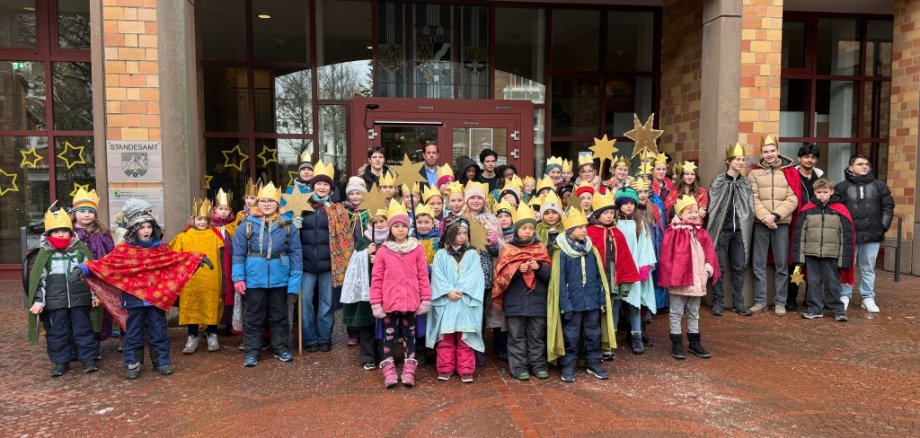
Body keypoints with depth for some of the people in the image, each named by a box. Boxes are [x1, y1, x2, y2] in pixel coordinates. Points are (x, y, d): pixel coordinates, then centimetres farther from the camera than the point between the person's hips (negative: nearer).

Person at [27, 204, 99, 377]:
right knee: (57, 333, 9)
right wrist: (38, 301, -4)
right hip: (55, 302, 1)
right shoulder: (45, 253, -1)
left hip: (80, 300, 0)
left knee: (84, 330, 5)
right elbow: (39, 279, 0)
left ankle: (89, 359, 15)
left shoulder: (81, 249, -1)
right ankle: (60, 362, 21)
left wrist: (95, 294, 1)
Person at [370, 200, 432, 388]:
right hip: (390, 302, 0)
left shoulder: (417, 249, 0)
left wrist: (425, 300, -2)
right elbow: (376, 279, 0)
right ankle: (389, 371, 12)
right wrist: (376, 303, -3)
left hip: (411, 302, 0)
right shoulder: (383, 251, -1)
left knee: (409, 334, 10)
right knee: (389, 335, 6)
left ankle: (409, 370, 17)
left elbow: (423, 276, 0)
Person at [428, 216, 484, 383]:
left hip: (467, 301, 0)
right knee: (446, 337, 5)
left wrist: (461, 291, -14)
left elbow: (475, 277, -3)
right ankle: (445, 369, 15)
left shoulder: (472, 254, 6)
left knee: (465, 337, 2)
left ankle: (466, 370, 8)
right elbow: (437, 276, -3)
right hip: (445, 302, 0)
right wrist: (448, 291, -16)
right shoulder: (441, 254, 4)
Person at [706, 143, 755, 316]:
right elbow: (713, 207, -3)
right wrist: (713, 229, -8)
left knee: (739, 267, 6)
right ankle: (717, 302, 10)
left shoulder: (746, 183, 10)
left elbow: (749, 208, 11)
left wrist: (747, 228, 3)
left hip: (740, 231, 4)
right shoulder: (718, 182, -2)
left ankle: (738, 303, 14)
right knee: (720, 267, 1)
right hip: (722, 229, -3)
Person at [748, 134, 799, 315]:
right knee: (759, 263, 4)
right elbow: (753, 199, -3)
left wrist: (776, 215, -14)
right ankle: (760, 300, 14)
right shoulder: (754, 173, 5)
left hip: (782, 224, 0)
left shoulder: (789, 172, 4)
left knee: (782, 264, 4)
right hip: (760, 224, 0)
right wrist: (765, 217, -16)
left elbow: (793, 199, -3)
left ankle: (780, 302, 13)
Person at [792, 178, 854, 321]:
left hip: (831, 255, -1)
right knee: (813, 282, 8)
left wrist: (844, 260, -3)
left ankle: (837, 309, 20)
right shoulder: (807, 210, 1)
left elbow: (847, 237, 0)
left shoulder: (841, 210, -1)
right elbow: (799, 235, 3)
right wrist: (798, 259, 0)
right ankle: (814, 308, 18)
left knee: (832, 283, 6)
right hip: (811, 255, 1)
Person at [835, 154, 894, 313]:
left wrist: (883, 226, 3)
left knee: (868, 269, 10)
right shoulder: (842, 187, 0)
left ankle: (868, 298, 18)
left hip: (872, 235, 2)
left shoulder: (879, 186, 8)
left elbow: (888, 207, 11)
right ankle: (844, 296, 13)